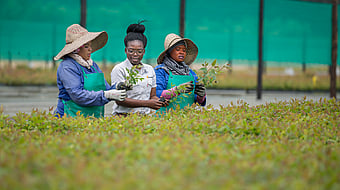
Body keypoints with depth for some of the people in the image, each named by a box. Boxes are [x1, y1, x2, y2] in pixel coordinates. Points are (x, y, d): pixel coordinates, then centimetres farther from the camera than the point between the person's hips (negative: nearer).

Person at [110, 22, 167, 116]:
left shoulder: (150, 69, 17)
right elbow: (119, 100, -9)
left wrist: (159, 101, -4)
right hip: (124, 117, -5)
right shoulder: (119, 70, -1)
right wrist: (147, 103, -15)